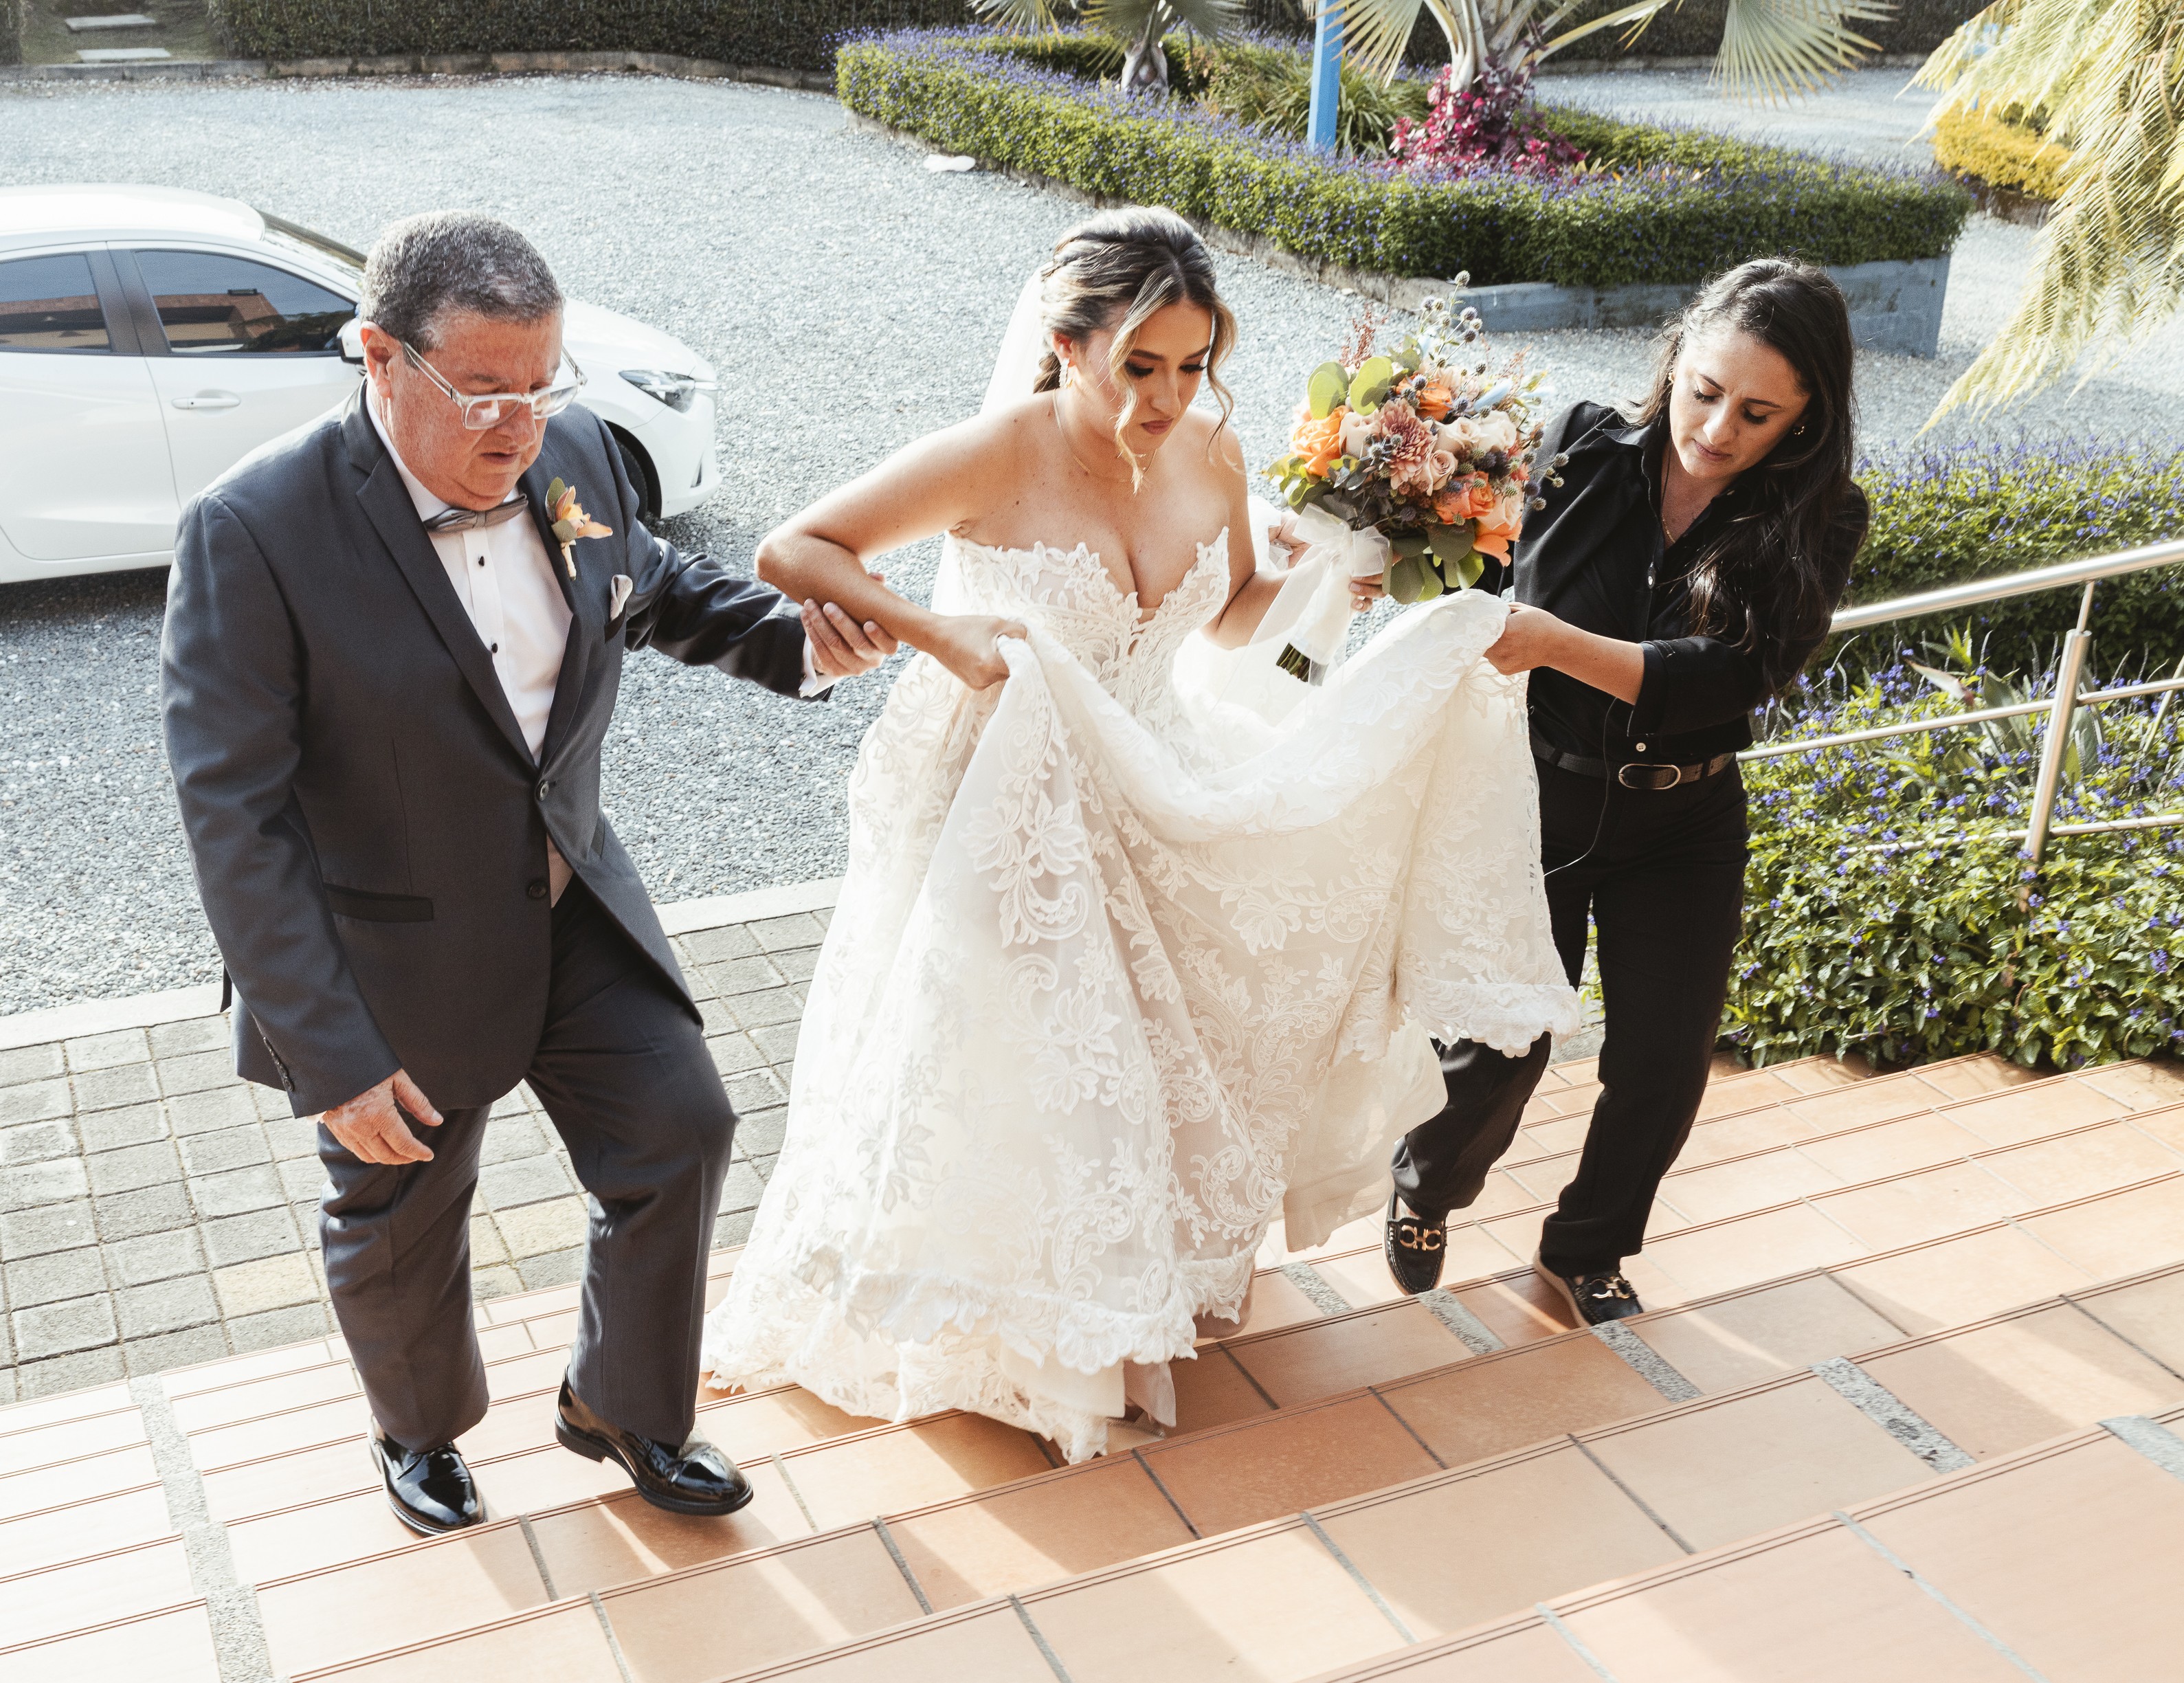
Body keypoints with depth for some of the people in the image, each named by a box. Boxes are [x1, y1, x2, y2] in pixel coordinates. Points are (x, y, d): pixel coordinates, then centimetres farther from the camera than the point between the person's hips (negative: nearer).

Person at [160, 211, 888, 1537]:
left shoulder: (574, 453, -9)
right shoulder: (256, 530, -26)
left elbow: (649, 583, 13)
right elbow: (234, 816, -24)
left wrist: (793, 641, -6)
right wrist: (329, 1053, -25)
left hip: (576, 905, 5)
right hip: (397, 958, -4)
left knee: (680, 1132, 9)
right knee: (400, 1222, 17)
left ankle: (623, 1407, 36)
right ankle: (422, 1430, 49)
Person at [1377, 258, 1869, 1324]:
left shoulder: (1816, 525, -13)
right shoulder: (1579, 452, -14)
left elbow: (1728, 680, -25)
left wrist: (1556, 643, -37)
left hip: (1681, 831, 2)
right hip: (1538, 801, -1)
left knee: (1663, 1063, 8)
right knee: (1499, 1044, 3)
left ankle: (1586, 1251, 37)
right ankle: (1425, 1193, 37)